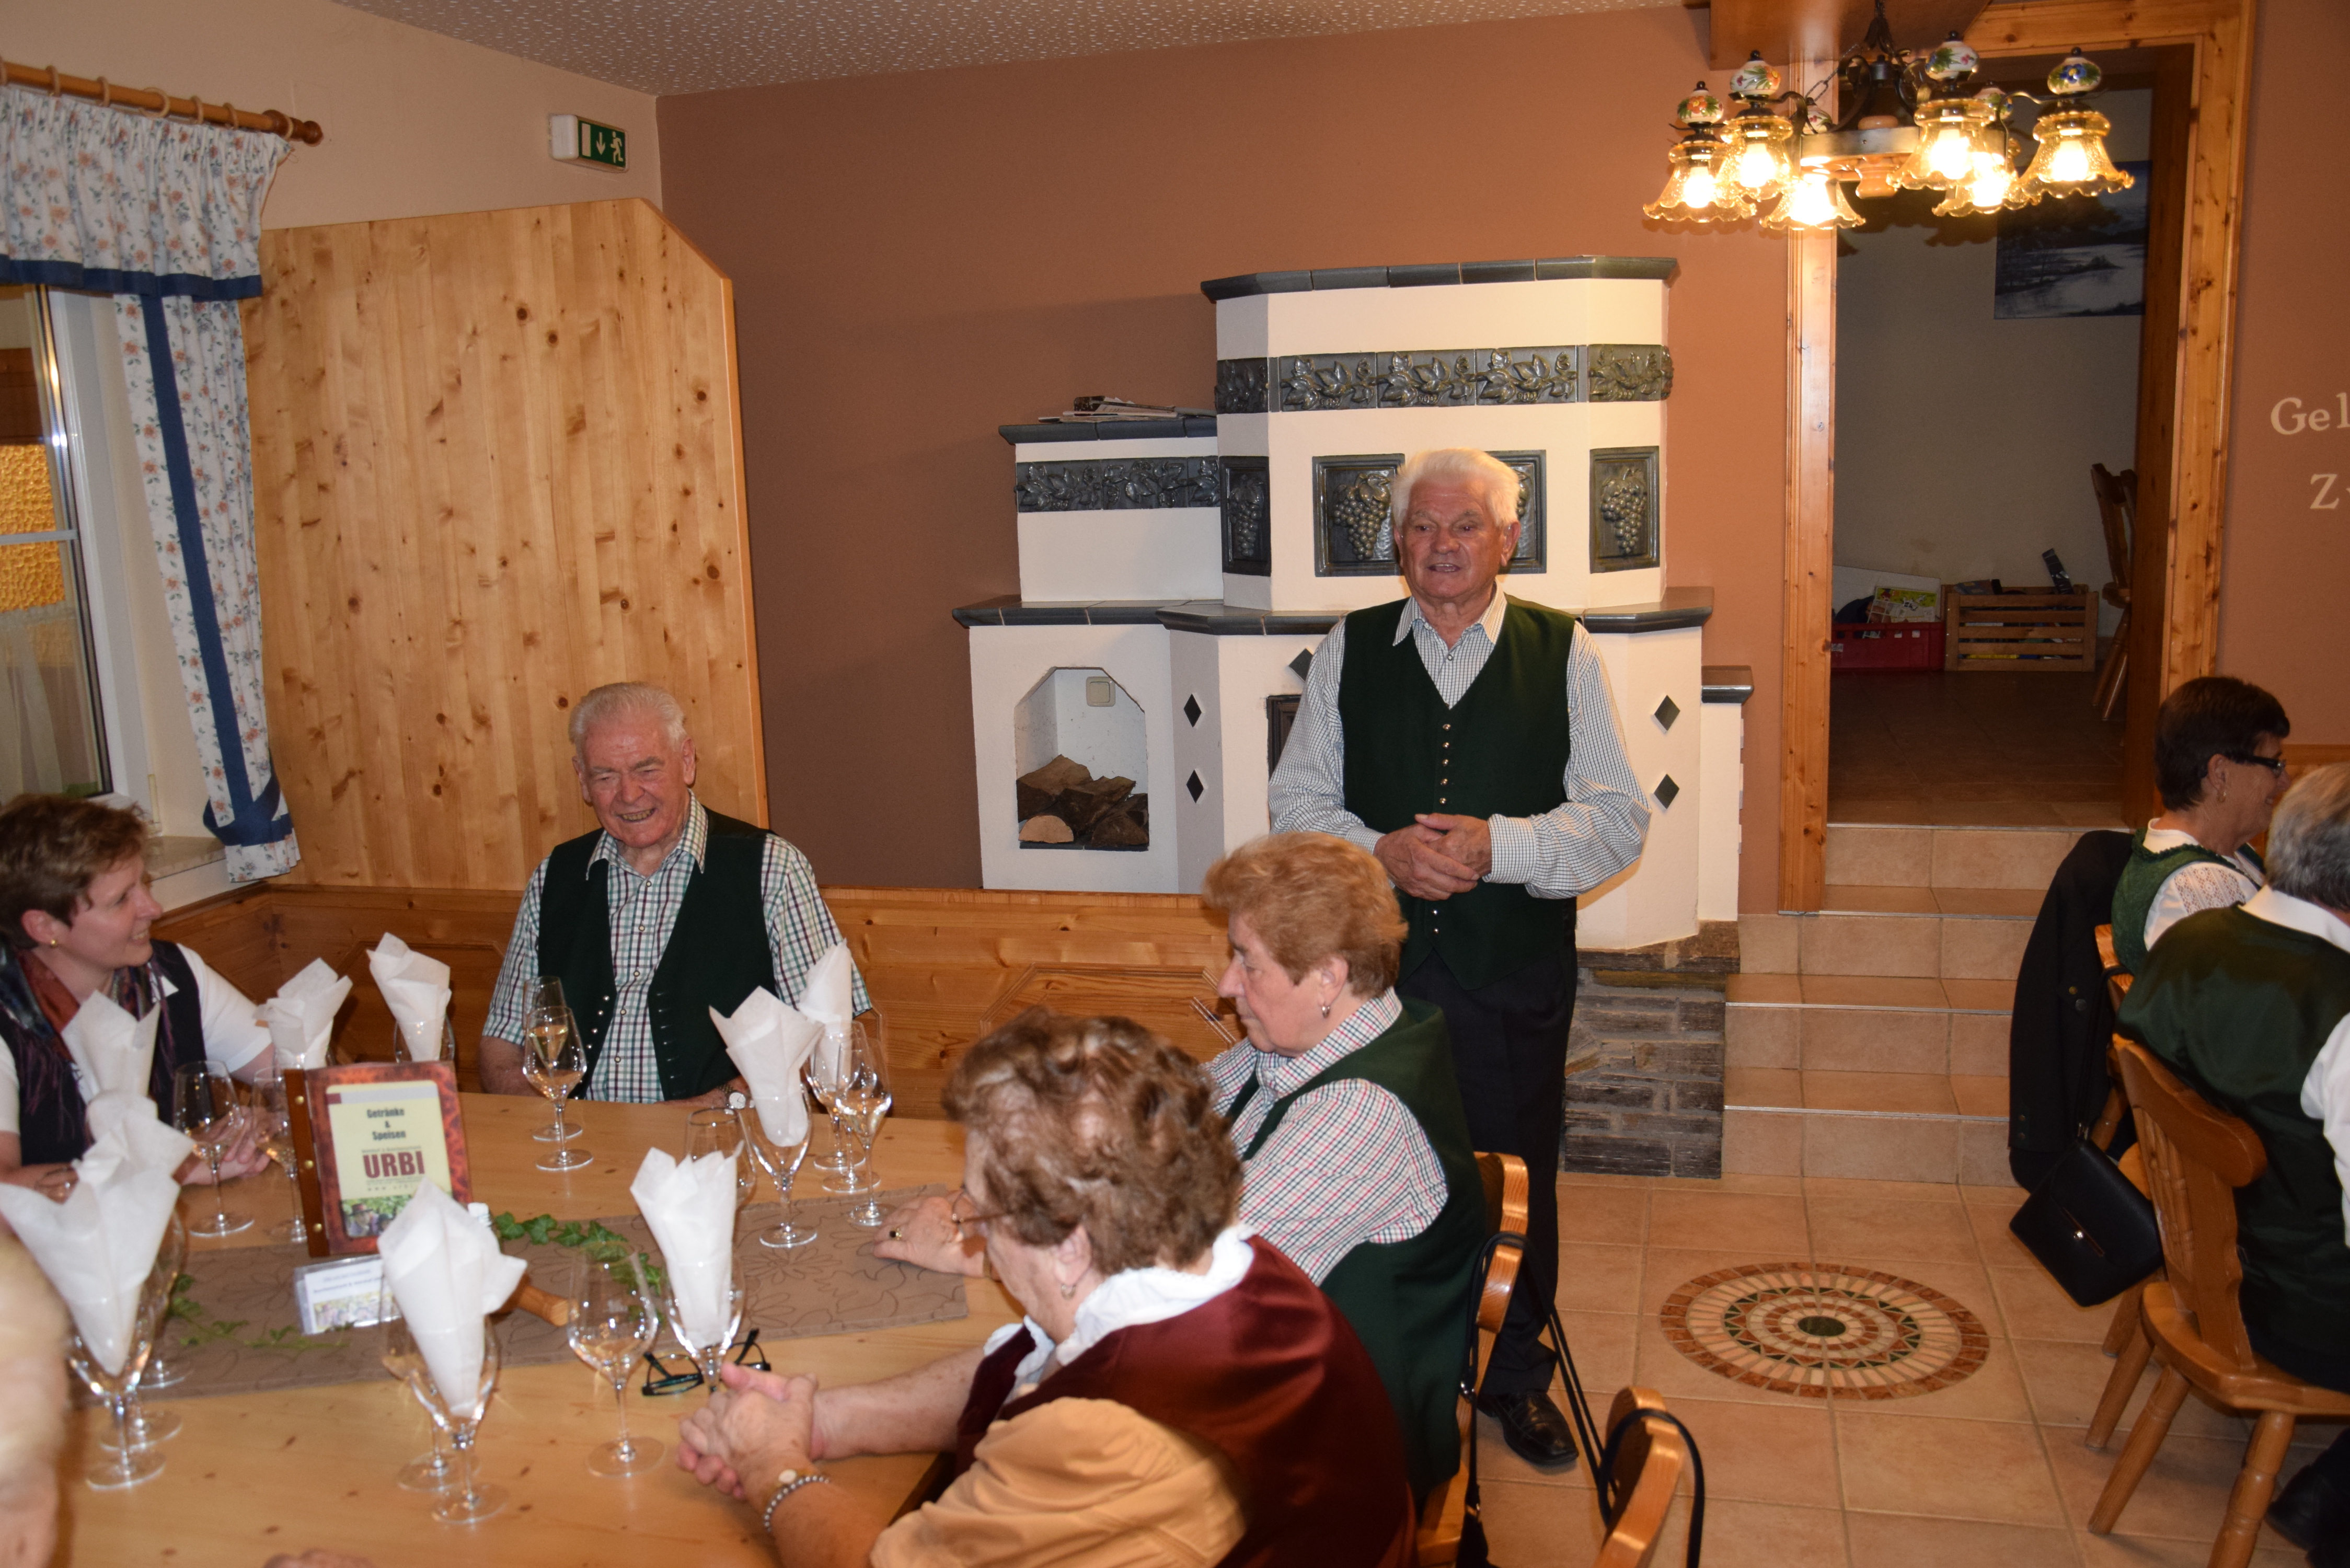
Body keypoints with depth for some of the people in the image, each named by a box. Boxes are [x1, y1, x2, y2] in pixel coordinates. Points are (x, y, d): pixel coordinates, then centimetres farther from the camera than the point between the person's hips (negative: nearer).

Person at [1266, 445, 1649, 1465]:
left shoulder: (1562, 653, 0)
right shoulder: (1349, 652, 4)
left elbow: (1619, 818, -3)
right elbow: (1297, 804, 4)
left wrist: (1501, 846, -19)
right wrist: (1382, 852, -15)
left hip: (1517, 972, 0)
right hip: (1376, 965, 1)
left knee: (1516, 1183, 12)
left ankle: (1515, 1376, 35)